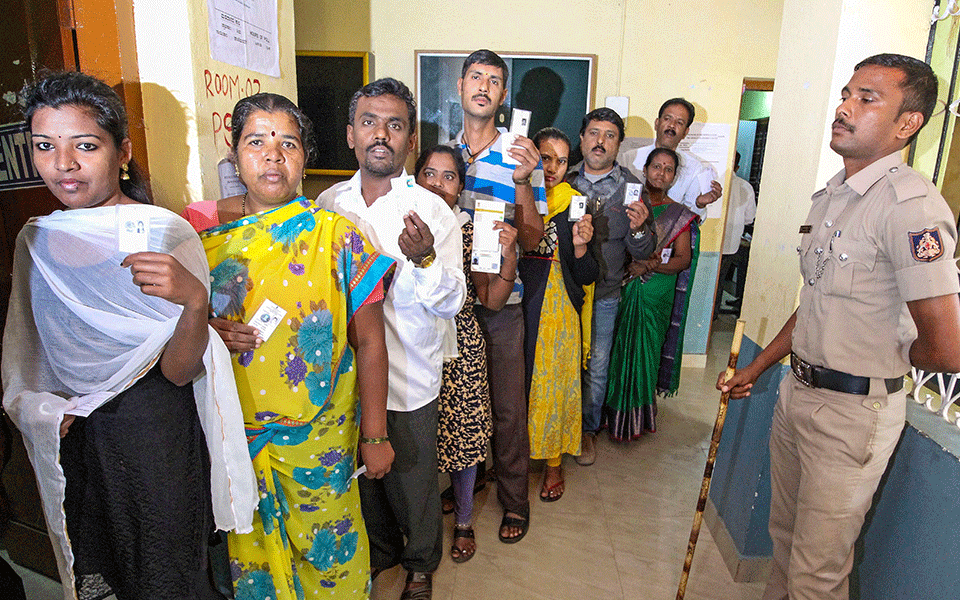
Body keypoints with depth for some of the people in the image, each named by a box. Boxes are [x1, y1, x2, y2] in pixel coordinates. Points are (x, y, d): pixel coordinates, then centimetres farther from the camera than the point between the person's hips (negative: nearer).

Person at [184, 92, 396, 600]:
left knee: (327, 547, 15)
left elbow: (370, 342, -8)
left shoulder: (337, 236, -10)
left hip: (320, 437, -2)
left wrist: (375, 435, -7)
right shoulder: (198, 227, -3)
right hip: (232, 431, 2)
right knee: (249, 543, 21)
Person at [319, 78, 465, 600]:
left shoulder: (433, 211, -11)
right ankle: (380, 550, 50)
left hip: (409, 378, -4)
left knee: (413, 480, 12)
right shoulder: (328, 203, 1)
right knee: (361, 473, 22)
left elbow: (450, 303, -16)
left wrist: (425, 259, -34)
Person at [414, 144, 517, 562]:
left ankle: (463, 520, 33)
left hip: (460, 348, 0)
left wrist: (508, 256, -15)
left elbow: (492, 300, -1)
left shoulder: (472, 232, -2)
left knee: (463, 434, 7)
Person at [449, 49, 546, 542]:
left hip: (499, 301, -3)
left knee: (506, 406, 5)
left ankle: (514, 501, 25)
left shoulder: (521, 158, -4)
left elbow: (532, 240, -9)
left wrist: (522, 182, -22)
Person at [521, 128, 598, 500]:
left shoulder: (574, 206, -4)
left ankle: (553, 463, 30)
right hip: (515, 310, 1)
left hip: (557, 314, -1)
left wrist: (580, 246, -22)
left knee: (554, 383, 9)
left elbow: (587, 277, -5)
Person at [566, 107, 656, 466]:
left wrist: (638, 229, -24)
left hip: (603, 294, -1)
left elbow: (645, 252, -3)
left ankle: (587, 429, 30)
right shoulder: (564, 181, 1)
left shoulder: (632, 188, -3)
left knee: (596, 366, 10)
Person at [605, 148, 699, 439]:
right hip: (621, 291, 1)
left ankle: (636, 419, 17)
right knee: (617, 348, 2)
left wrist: (649, 266, -16)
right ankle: (611, 415, 17)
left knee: (644, 352, 2)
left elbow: (683, 259, 0)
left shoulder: (680, 215, 6)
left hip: (656, 294, 0)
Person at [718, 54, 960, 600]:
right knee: (785, 537, 24)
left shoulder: (911, 206, -21)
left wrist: (884, 361, -2)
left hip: (854, 411, -8)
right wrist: (758, 366, 17)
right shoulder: (833, 195, 9)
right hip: (797, 392, 8)